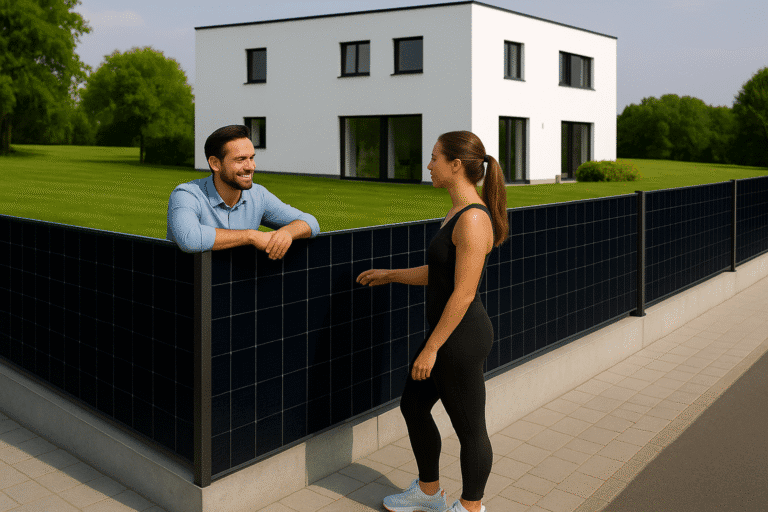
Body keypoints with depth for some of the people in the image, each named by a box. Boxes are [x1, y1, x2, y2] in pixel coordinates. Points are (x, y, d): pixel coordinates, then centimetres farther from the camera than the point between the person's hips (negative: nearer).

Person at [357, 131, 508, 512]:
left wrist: (431, 348, -19)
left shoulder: (473, 219, -21)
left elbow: (463, 293, -23)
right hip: (447, 336, 11)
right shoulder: (460, 213, 9)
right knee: (413, 406, 21)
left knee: (469, 427, 7)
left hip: (460, 338, -11)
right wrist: (390, 275, 26)